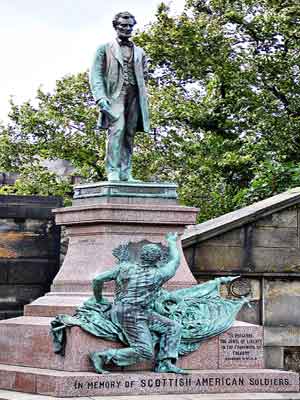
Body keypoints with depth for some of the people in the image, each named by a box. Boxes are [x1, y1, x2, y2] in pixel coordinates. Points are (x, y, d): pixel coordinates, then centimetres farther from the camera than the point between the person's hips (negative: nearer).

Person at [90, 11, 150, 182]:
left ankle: (126, 173, 0)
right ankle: (113, 171, -23)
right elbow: (96, 74, 2)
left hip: (134, 96, 4)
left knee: (129, 136, 0)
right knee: (116, 130, -20)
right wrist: (101, 97, -12)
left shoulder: (140, 52, 23)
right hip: (114, 95, -4)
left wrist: (144, 101, 12)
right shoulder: (105, 48, 11)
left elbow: (143, 77, 22)